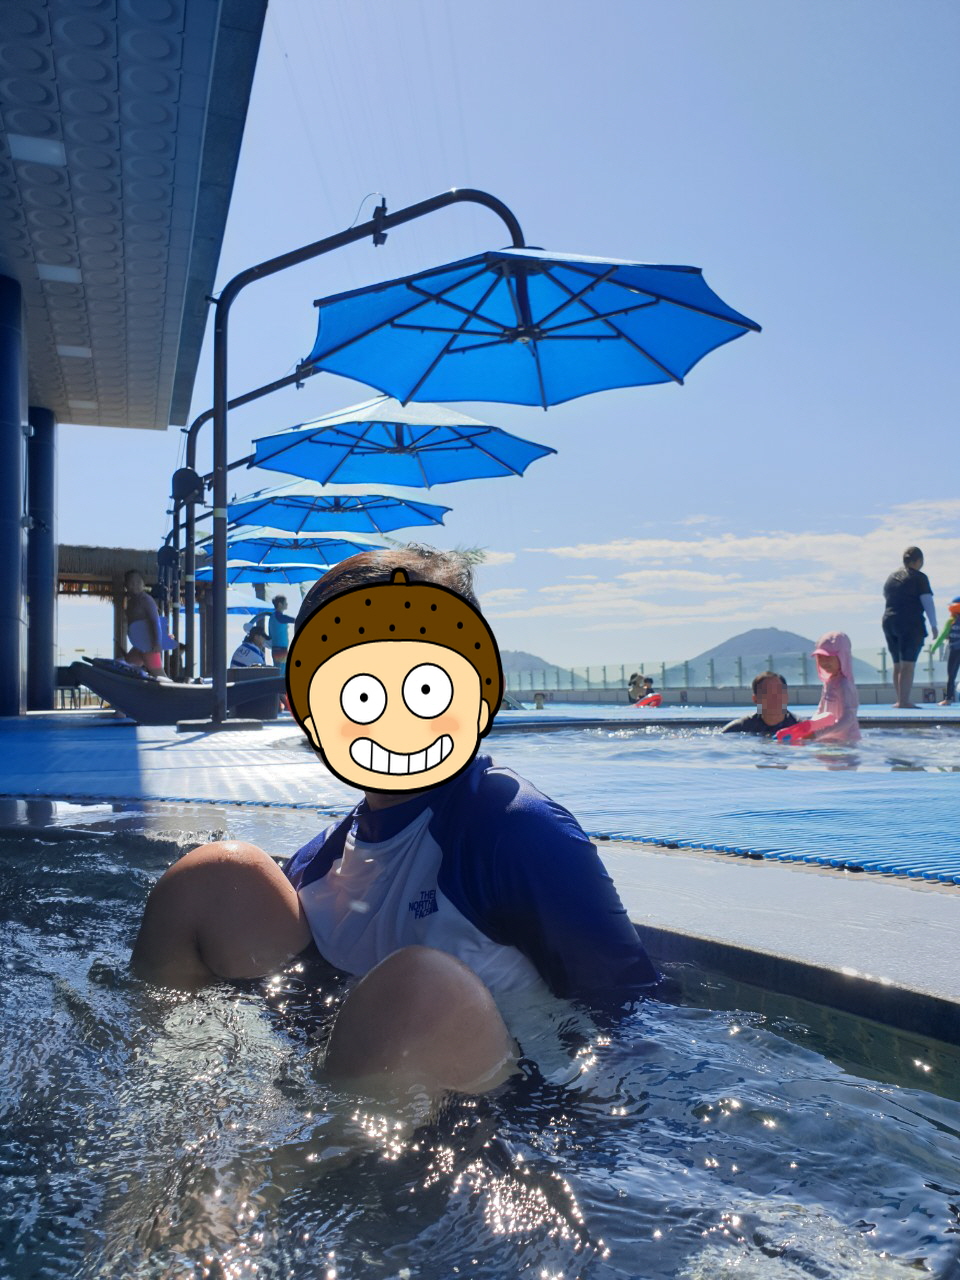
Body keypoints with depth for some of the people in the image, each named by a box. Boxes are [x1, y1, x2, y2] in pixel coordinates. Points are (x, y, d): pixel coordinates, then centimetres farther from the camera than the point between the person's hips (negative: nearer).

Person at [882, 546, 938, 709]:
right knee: (908, 664, -9)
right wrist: (934, 625, -7)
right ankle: (904, 700, -15)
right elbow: (928, 602, -9)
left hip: (889, 622, 7)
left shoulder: (892, 576, 16)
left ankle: (899, 700, 15)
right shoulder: (919, 578, -5)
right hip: (911, 624, -7)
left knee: (897, 664, 12)